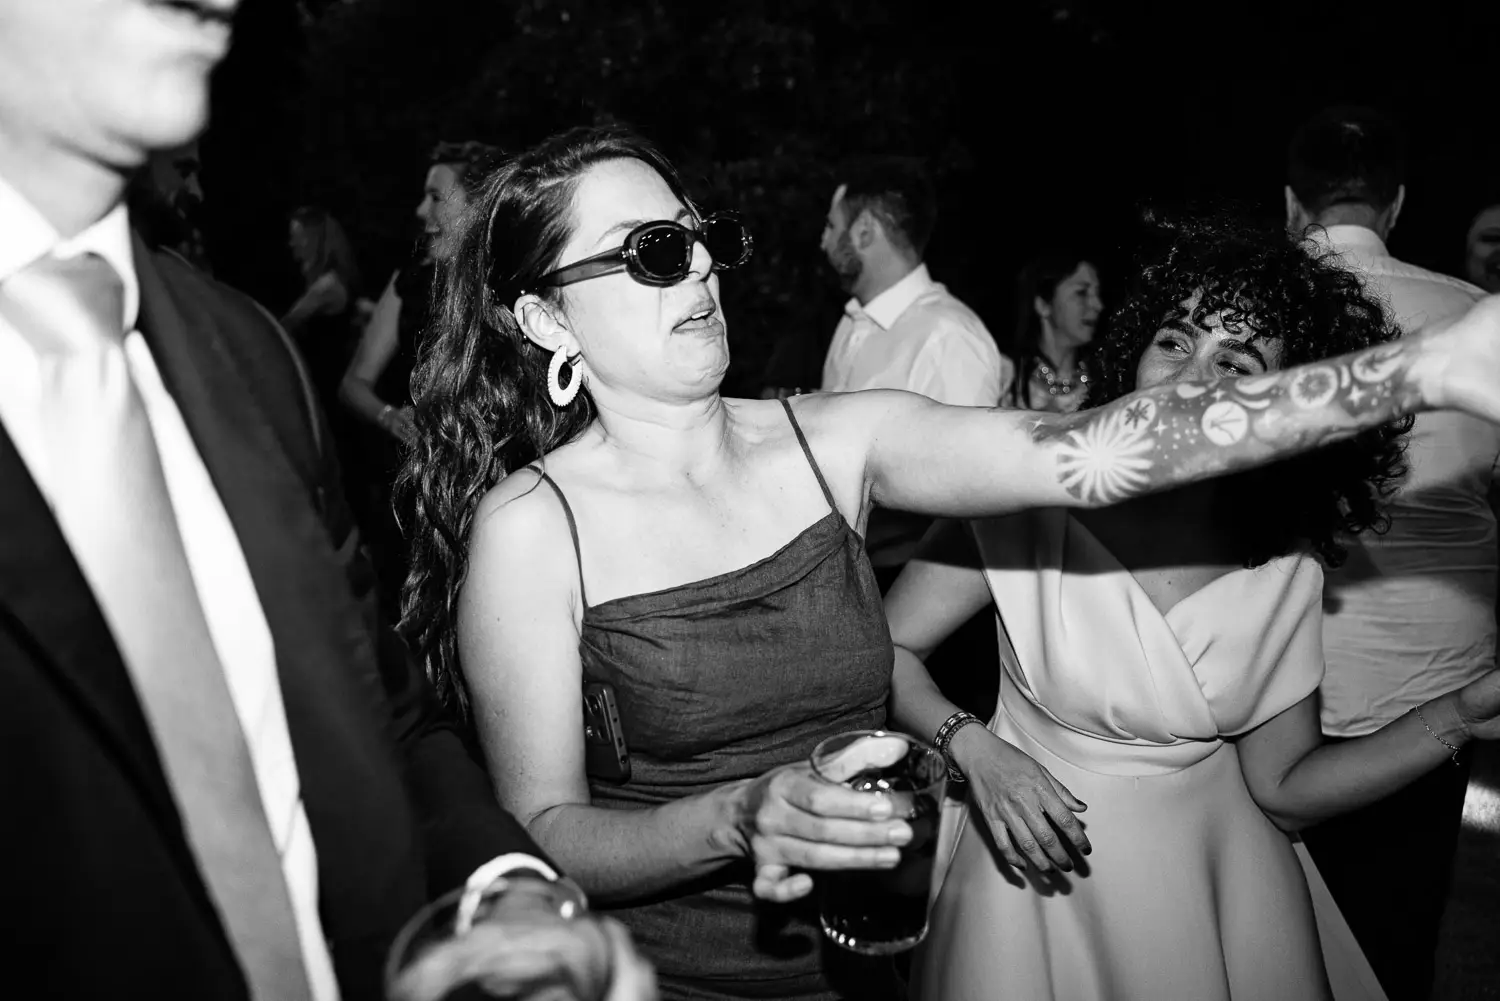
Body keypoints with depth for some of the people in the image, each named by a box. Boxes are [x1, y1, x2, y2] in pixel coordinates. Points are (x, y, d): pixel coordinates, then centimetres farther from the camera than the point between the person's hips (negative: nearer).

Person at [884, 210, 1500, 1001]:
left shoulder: (1287, 566, -7)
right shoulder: (1033, 500, -17)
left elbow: (1282, 787, -4)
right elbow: (884, 651, -13)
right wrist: (976, 750, -27)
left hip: (1217, 872, 3)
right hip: (1041, 866, -2)